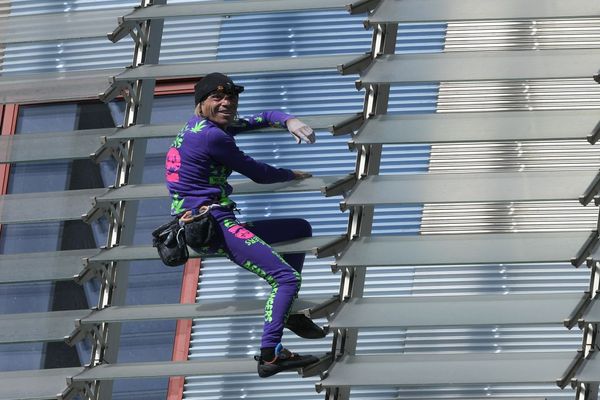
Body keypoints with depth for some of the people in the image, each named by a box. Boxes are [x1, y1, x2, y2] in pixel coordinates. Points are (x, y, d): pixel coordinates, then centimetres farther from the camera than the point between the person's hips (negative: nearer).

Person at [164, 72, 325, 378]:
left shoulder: (210, 125, 18)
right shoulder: (211, 135, -12)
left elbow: (262, 119, 20)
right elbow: (258, 174, -3)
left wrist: (289, 121, -2)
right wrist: (293, 176, 15)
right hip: (212, 225, -11)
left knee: (301, 229, 24)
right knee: (288, 277, -23)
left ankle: (288, 311, 24)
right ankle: (270, 356, -32)